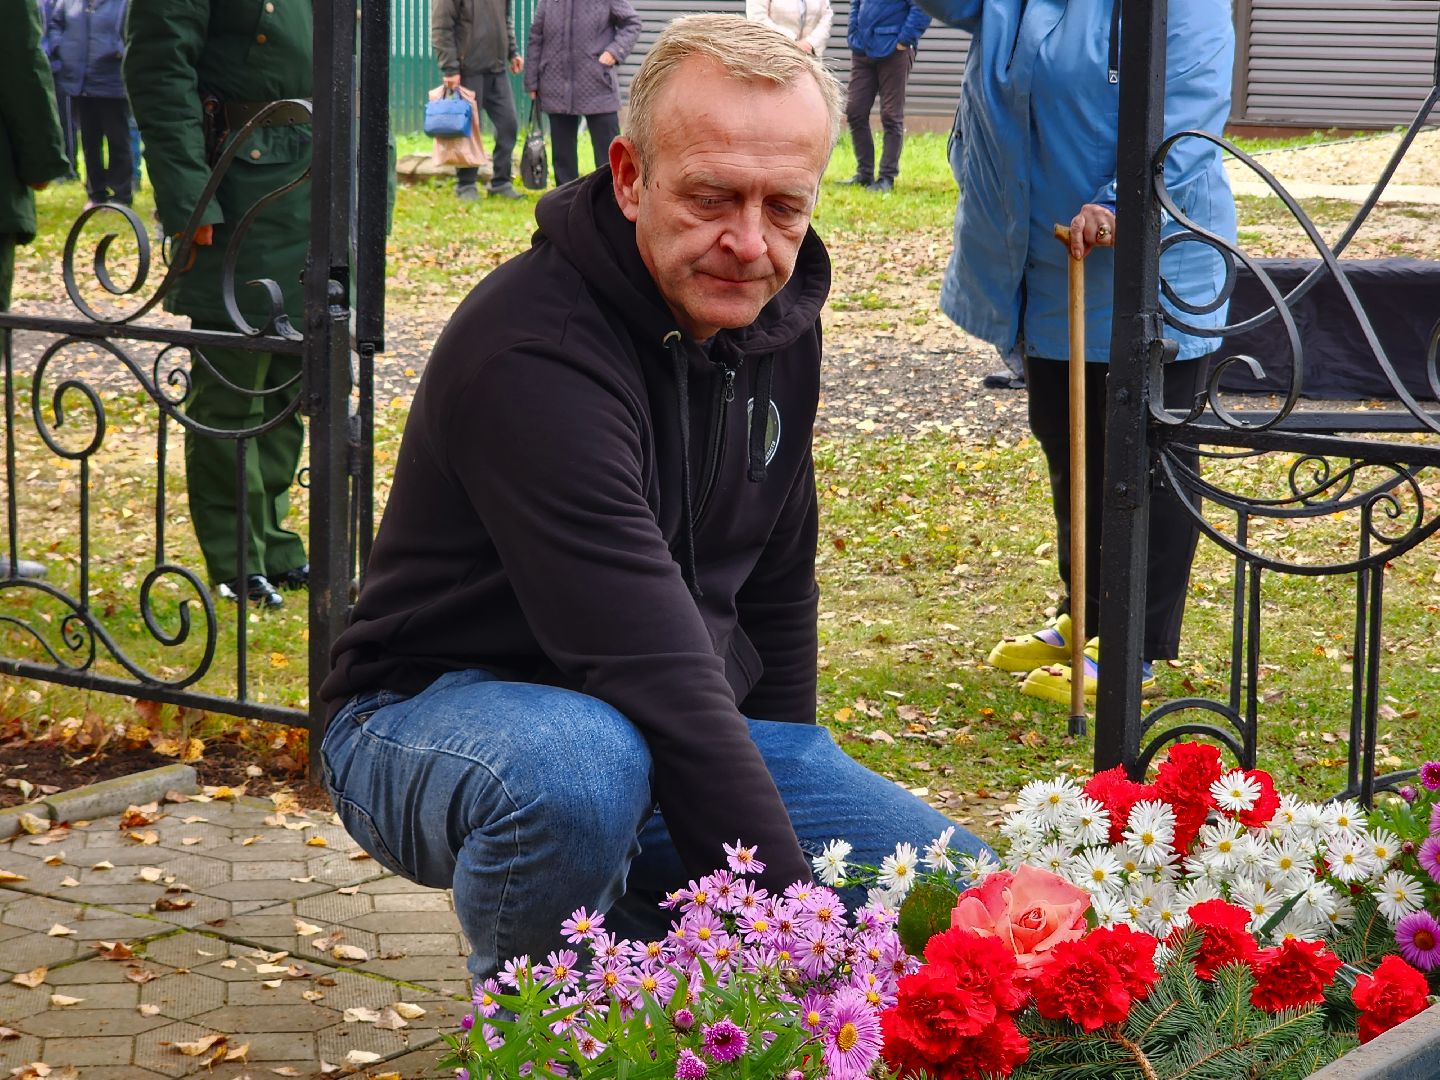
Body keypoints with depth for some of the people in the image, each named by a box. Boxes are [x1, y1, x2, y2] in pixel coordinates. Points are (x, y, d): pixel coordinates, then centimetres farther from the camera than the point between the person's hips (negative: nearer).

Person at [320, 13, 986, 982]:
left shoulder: (774, 319, -1)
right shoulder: (533, 349, -28)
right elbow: (648, 664, -35)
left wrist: (783, 780, 10)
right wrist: (785, 907, -38)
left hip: (685, 737, 7)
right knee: (578, 773, -43)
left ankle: (645, 935, 14)